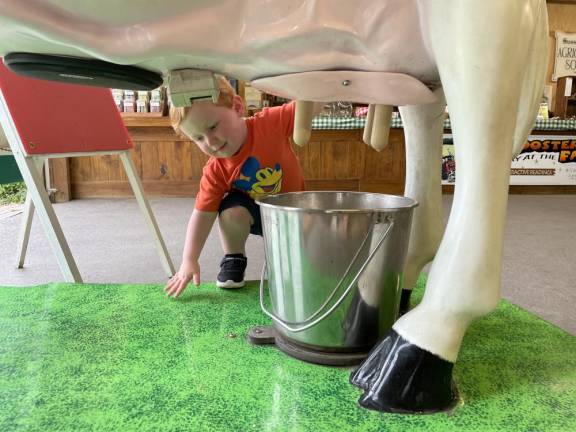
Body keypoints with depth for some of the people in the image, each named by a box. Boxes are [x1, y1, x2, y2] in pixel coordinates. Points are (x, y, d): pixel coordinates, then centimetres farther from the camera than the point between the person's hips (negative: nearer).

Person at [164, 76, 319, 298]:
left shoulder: (271, 123, -29)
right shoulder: (215, 172, -25)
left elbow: (312, 104, -30)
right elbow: (202, 214, -21)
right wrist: (189, 260, -26)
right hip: (255, 215, 0)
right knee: (232, 210, -32)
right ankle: (233, 260, -3)